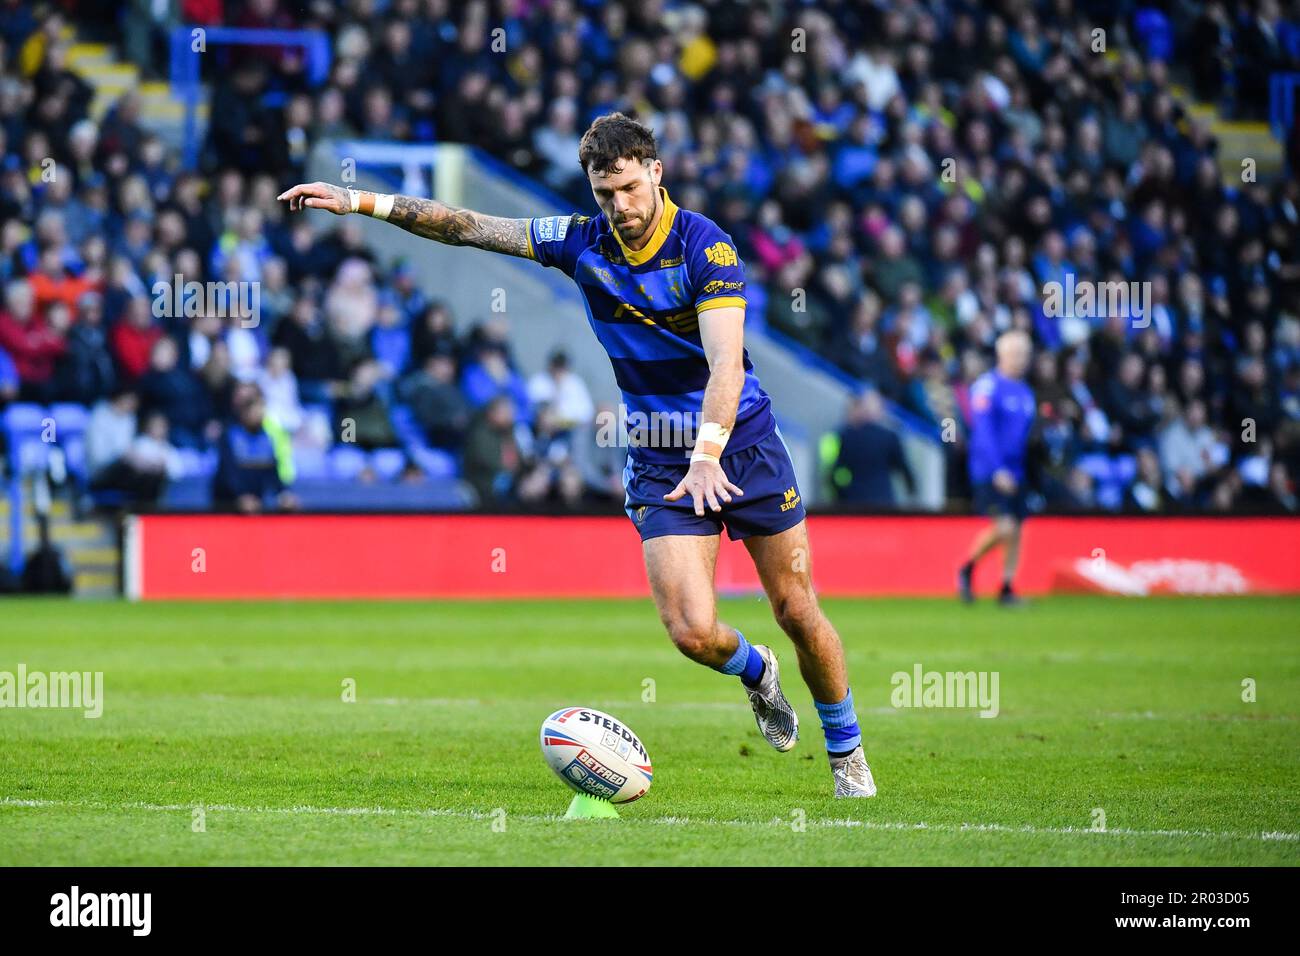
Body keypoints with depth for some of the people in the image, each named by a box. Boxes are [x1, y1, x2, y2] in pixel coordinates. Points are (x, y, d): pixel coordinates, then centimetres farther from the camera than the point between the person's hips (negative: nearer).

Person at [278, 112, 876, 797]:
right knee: (692, 631, -13)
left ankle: (846, 750, 27)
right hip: (656, 463, 3)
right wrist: (362, 202, -1)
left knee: (798, 614, 2)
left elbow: (726, 361, -27)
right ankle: (756, 672, 24)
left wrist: (707, 454, -41)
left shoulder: (706, 246, -16)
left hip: (743, 443, -3)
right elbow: (467, 228, 4)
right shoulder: (583, 242, -1)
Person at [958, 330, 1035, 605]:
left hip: (1016, 475, 7)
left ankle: (1007, 589, 10)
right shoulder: (988, 386, -10)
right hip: (989, 472, -7)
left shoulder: (1025, 392, 14)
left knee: (1016, 531, 3)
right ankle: (967, 570, 5)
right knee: (1005, 527, -16)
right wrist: (998, 469, -23)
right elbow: (984, 431, -16)